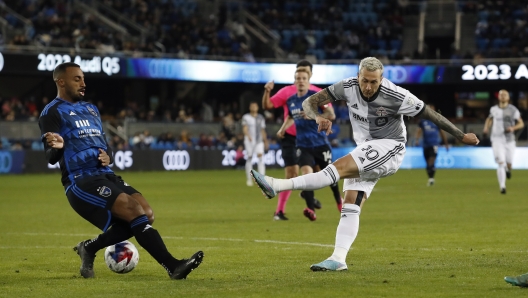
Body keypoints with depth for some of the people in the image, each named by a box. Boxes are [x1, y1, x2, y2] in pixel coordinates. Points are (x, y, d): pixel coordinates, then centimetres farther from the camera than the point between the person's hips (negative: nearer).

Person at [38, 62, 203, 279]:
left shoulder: (91, 109, 21)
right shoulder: (52, 112, -4)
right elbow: (51, 157, -12)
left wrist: (108, 157, -1)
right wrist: (57, 147, -37)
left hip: (106, 177, 8)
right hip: (81, 182, -8)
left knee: (146, 215, -6)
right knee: (135, 211, -21)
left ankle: (90, 248, 7)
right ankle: (173, 266, -21)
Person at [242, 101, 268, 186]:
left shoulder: (261, 118, 12)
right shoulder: (246, 117, 1)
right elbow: (244, 128, -12)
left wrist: (265, 140, 19)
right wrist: (248, 135, -29)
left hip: (259, 141, 2)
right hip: (249, 141, -2)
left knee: (260, 156, -15)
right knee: (249, 158, 0)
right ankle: (249, 179, 11)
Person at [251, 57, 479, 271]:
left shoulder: (396, 97, -21)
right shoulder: (348, 87, -10)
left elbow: (432, 115, -12)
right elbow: (310, 102, -11)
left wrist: (461, 136, -7)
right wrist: (318, 117, -35)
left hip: (389, 148, -6)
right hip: (366, 153, 6)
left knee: (340, 167, -25)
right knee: (350, 205, -5)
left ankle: (279, 186, -33)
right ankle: (338, 259, -8)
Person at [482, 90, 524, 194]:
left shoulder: (513, 110, -2)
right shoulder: (494, 109, 4)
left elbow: (521, 124, 3)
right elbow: (489, 119, 24)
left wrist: (513, 128, -17)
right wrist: (486, 128, 5)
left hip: (509, 140, 0)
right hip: (497, 139, 0)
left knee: (508, 163, 5)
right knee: (501, 163, -15)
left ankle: (508, 169, 45)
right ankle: (502, 187, -15)